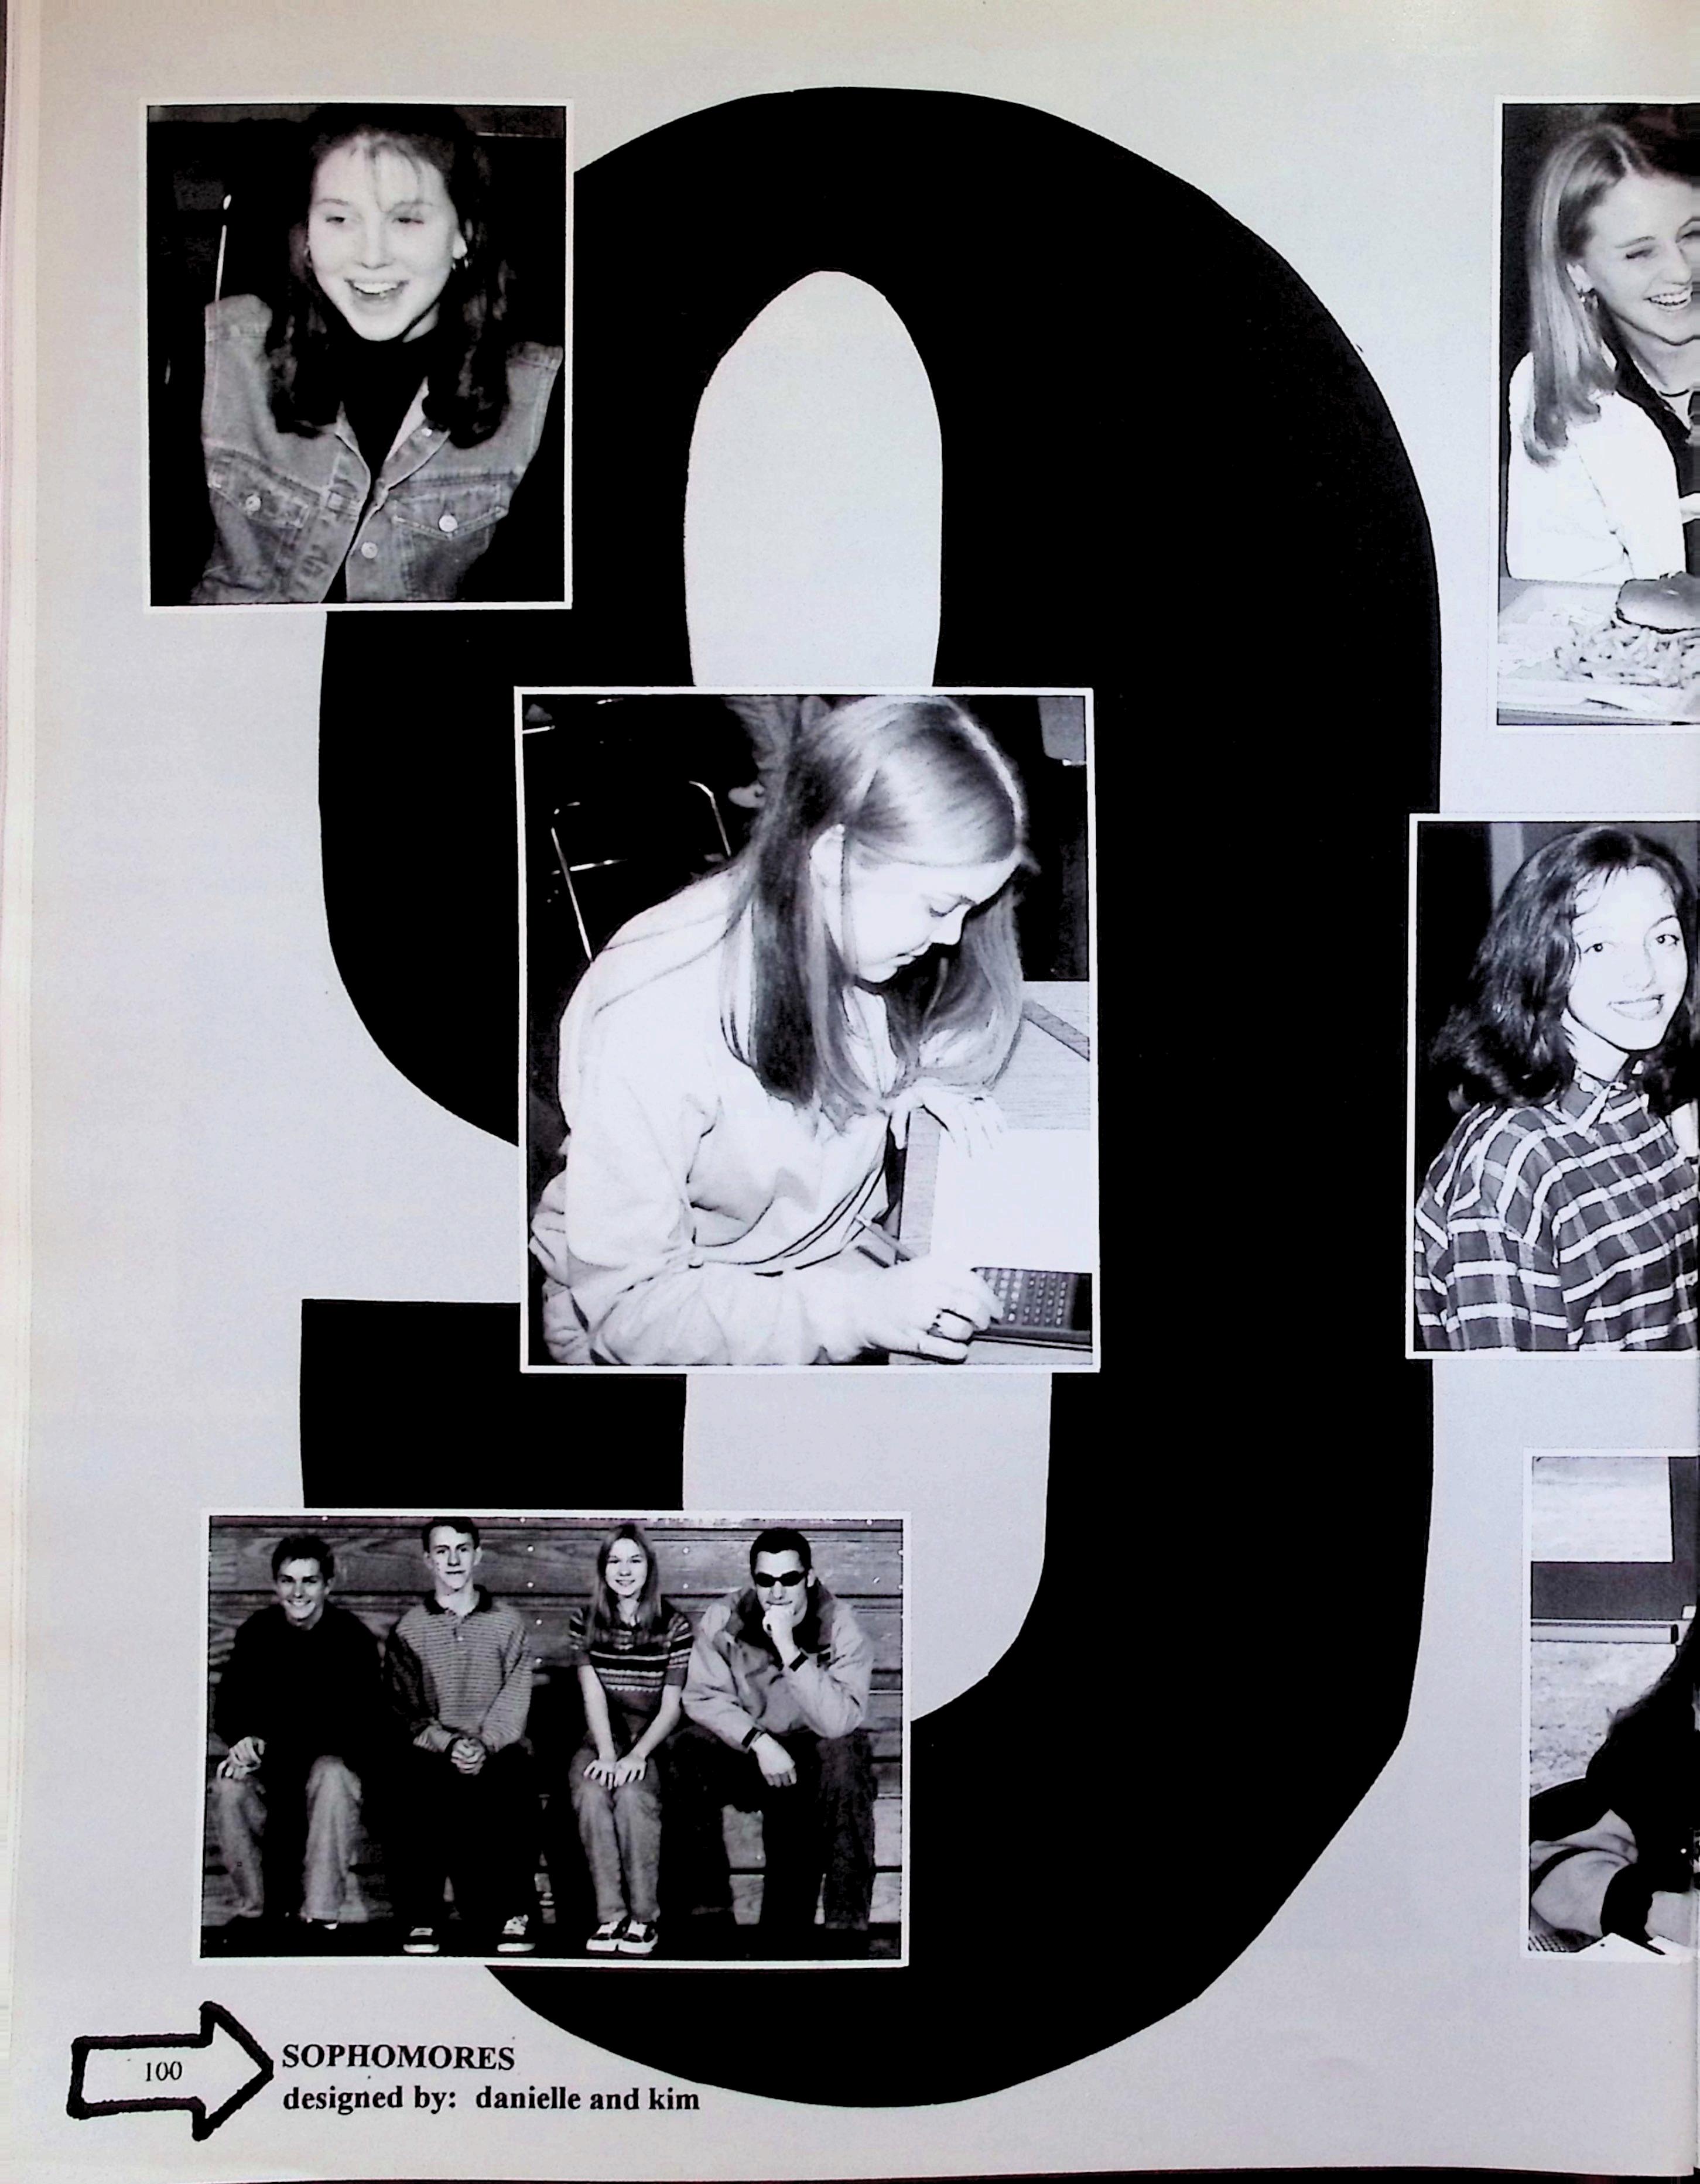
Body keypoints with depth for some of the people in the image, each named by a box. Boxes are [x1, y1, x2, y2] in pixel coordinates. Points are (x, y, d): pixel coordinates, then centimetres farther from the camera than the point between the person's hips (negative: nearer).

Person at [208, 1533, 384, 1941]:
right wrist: (242, 1738, -21)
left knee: (331, 1781, -36)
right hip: (267, 1755, 3)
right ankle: (256, 1907, -12)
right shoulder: (256, 1633, 0)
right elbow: (228, 1704, 4)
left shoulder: (353, 1637, -11)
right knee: (228, 1786, -27)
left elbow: (362, 1719, -17)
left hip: (337, 1755, -3)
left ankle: (323, 1914, -27)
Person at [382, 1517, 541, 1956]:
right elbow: (406, 1710, 3)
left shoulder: (507, 1624, 12)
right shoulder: (408, 1630, 11)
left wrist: (484, 1746, -15)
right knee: (418, 1789, -33)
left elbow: (515, 1701, 2)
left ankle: (518, 1914, -18)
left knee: (514, 1788, -33)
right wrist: (449, 1745, -14)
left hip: (497, 1749, 0)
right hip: (433, 1749, 0)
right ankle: (421, 1918, -19)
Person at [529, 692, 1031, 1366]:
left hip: (833, 1235, 7)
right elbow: (628, 1304, -27)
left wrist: (918, 1078, -9)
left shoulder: (859, 923, -11)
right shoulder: (650, 1021, -32)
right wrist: (866, 1310, -32)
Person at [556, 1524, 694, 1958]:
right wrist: (607, 1755, -19)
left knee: (632, 1794, -33)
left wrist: (637, 1755, -18)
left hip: (652, 1741, -2)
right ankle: (610, 1916, -24)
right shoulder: (584, 1623, 7)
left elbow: (671, 1707, -3)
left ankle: (643, 1917, -20)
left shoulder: (674, 1626, 1)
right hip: (600, 1739, 2)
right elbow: (593, 1694, -4)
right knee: (590, 1791, -31)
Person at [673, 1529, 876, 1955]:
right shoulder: (725, 1619, -9)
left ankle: (845, 1928, -24)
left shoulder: (841, 1629, -16)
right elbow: (703, 1696, -10)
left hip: (816, 1753, -2)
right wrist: (759, 1742, -24)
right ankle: (708, 1907, -13)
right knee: (687, 1756, -27)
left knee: (846, 1754, -35)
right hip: (746, 1750, 2)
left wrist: (788, 1648, -35)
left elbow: (840, 1721, -28)